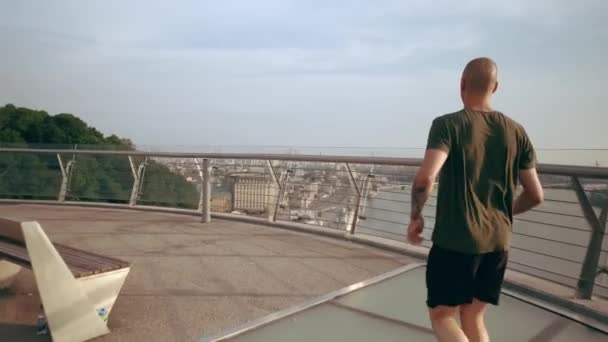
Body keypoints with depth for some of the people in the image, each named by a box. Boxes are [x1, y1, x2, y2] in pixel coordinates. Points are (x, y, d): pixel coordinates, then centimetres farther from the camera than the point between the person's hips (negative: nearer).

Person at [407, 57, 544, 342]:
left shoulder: (448, 124, -11)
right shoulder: (516, 132, 4)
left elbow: (425, 179, -26)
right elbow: (535, 196, 7)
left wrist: (415, 216, -9)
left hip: (454, 241, -5)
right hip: (497, 243, 5)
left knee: (442, 316, 12)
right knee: (473, 317, 19)